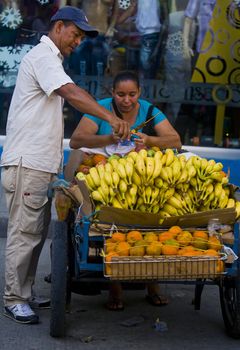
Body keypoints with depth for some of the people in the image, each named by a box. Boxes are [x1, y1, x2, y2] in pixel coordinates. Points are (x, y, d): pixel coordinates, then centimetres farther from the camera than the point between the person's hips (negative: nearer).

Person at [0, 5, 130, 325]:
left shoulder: (51, 60, 23)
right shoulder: (42, 56, -9)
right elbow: (72, 93, -25)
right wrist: (110, 117, -34)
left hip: (43, 166, 10)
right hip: (27, 164, -10)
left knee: (36, 233, 11)